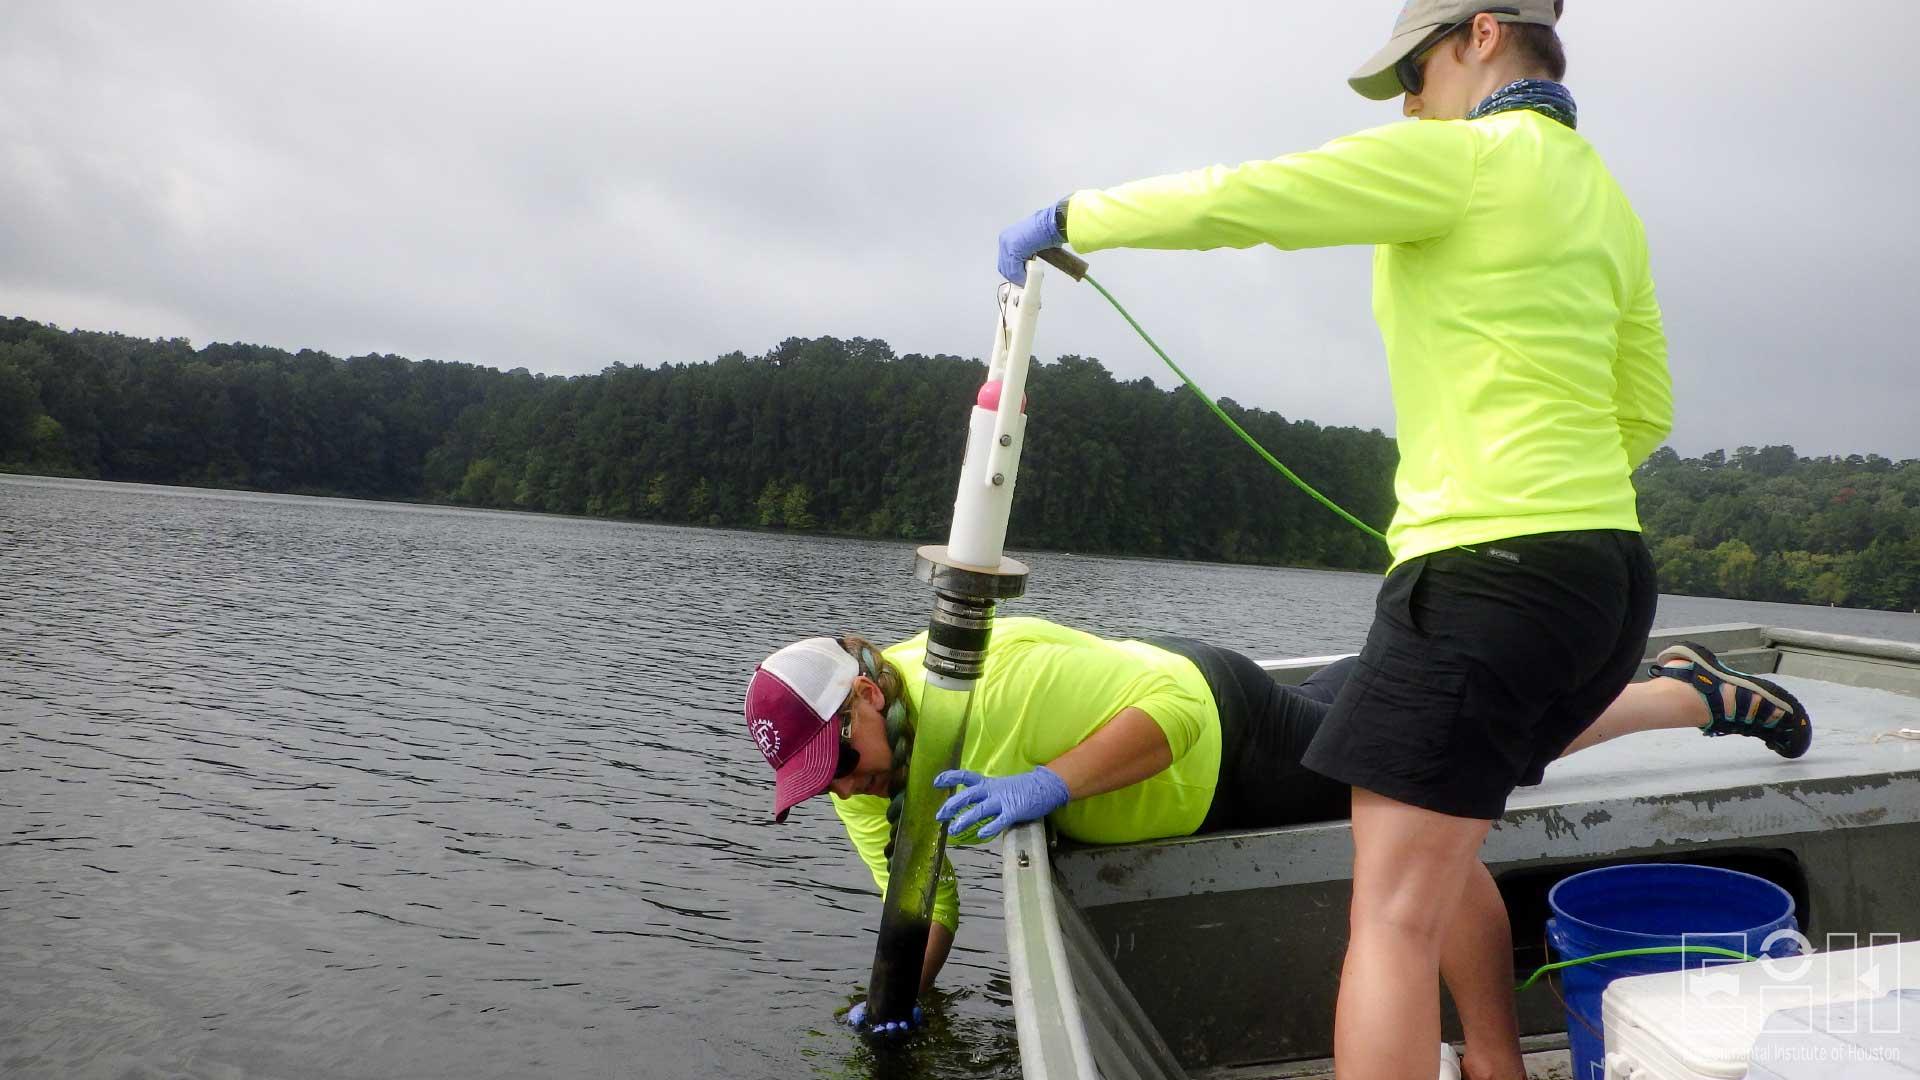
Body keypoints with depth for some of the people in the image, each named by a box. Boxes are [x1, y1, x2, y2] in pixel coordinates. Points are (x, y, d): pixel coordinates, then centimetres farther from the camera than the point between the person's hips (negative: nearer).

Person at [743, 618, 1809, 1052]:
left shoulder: (996, 676, -38)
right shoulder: (857, 778, -12)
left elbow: (1173, 706, -38)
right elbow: (925, 900, -3)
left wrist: (1047, 784, -47)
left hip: (1229, 733, -6)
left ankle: (1699, 693, 30)